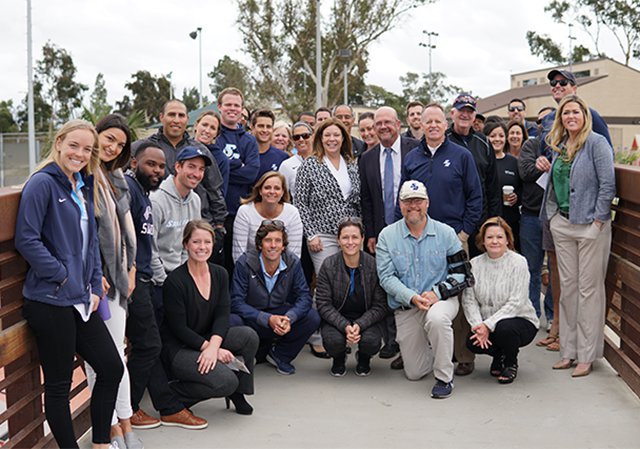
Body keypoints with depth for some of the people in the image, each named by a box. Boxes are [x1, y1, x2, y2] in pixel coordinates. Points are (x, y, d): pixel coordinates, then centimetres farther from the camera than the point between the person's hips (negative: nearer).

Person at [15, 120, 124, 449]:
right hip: (51, 300, -8)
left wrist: (95, 286, 9)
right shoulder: (42, 183, -11)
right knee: (58, 384, 3)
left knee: (111, 367, 11)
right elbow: (26, 240, -18)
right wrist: (63, 277, -15)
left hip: (82, 300, 8)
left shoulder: (84, 187, 13)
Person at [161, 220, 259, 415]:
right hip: (178, 348, -6)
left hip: (208, 339, 6)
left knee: (249, 335, -20)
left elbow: (222, 315, -6)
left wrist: (213, 345, -23)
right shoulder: (175, 281, -16)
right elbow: (179, 328, -15)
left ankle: (237, 393, 0)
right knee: (226, 380, -25)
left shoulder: (220, 274, 2)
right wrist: (209, 348, -21)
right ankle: (172, 395, -2)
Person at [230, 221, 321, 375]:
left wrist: (289, 318, -30)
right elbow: (236, 302, -21)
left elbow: (304, 296, -9)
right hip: (251, 316, -3)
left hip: (279, 313, 3)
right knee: (233, 322, -36)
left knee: (312, 318, -19)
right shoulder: (245, 263, -19)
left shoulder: (292, 262, -10)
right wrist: (268, 319, -32)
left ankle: (279, 355, 4)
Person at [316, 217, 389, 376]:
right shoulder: (328, 266, -7)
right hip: (337, 320, 0)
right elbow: (324, 305, -9)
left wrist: (359, 325, -24)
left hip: (365, 320, 0)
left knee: (371, 341, -30)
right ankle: (339, 358, 11)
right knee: (333, 340, -31)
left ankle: (363, 359, 11)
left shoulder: (374, 266, -9)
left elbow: (380, 306, -8)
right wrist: (345, 326, -25)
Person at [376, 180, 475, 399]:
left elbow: (460, 272, -1)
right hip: (405, 308, 2)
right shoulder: (387, 236, -1)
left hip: (441, 299, -2)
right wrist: (412, 298, -22)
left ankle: (444, 378, -19)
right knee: (414, 373, 4)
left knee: (436, 318, -40)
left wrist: (437, 293, -17)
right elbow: (386, 276, -7)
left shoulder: (445, 233, 0)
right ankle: (440, 348, 38)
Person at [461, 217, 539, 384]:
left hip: (521, 320, -3)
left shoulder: (518, 262, -11)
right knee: (472, 342, -25)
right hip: (486, 323, 3)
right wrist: (478, 325, -22)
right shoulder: (475, 264, 0)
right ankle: (499, 356, 12)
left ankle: (511, 363, -1)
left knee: (505, 328, -35)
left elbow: (516, 303, -18)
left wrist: (488, 325, -25)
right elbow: (468, 300, -4)